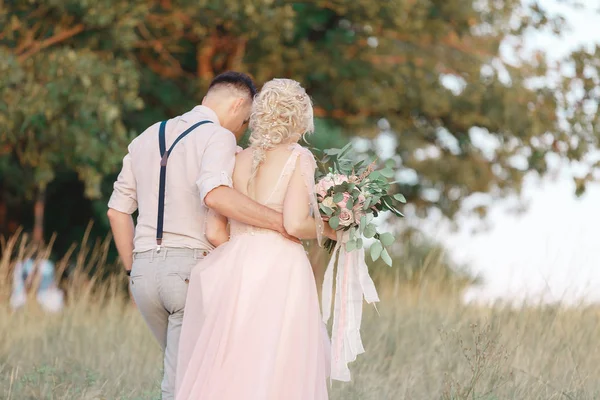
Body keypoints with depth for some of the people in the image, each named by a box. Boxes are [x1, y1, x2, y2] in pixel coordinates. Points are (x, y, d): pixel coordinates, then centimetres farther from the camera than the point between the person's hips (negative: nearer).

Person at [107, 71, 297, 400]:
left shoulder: (146, 138, 17)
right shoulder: (219, 137, -5)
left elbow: (117, 211, 16)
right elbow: (215, 194, -26)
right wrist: (280, 221, -23)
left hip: (144, 269, 7)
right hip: (193, 267, -7)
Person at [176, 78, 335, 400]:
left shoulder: (238, 160, 15)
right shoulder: (298, 158, 0)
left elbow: (215, 231, 12)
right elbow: (296, 224, -12)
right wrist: (326, 229, 7)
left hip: (234, 271, 5)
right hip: (279, 270, -5)